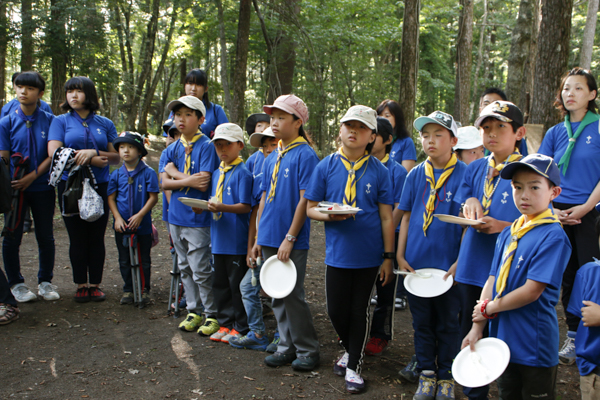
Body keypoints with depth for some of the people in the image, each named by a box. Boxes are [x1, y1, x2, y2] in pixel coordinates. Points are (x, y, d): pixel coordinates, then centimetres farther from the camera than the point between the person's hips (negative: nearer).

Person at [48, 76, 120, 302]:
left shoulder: (105, 124, 9)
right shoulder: (61, 122, 6)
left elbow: (116, 157, 3)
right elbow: (54, 153, -8)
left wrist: (94, 152, -15)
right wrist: (93, 161, -11)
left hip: (100, 187, 1)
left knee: (97, 238, 4)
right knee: (77, 239, 4)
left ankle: (95, 285, 14)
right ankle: (81, 286, 15)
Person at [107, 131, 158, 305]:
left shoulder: (148, 173, -8)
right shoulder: (116, 174, 2)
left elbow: (153, 197, -10)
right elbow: (111, 198, 4)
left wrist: (140, 215, -17)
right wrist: (117, 217, -8)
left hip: (143, 225, -3)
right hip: (122, 226, 3)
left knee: (144, 260, 9)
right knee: (124, 261, 12)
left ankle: (144, 289, 23)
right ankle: (128, 290, 25)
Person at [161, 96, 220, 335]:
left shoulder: (206, 146, -9)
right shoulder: (173, 149, 9)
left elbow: (203, 184, -18)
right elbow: (165, 183, 2)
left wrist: (176, 173, -9)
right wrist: (189, 180, -13)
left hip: (197, 218, -6)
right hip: (176, 216, 7)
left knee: (200, 271, -4)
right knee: (185, 268, 14)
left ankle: (211, 314, 10)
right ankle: (193, 311, 26)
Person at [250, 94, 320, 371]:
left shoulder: (305, 155, -9)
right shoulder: (272, 157, 13)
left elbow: (305, 200, -14)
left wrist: (289, 238, -17)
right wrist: (258, 238, 13)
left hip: (292, 241, -7)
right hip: (269, 238, 7)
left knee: (292, 295, -2)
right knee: (277, 296, 12)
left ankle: (308, 350, 13)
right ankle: (287, 347, 25)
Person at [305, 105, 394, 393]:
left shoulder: (379, 171, -2)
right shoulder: (326, 167, 0)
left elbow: (386, 217, 0)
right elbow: (310, 208, 4)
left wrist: (388, 257, -2)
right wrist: (329, 216, -18)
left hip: (368, 256, -1)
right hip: (337, 253, 1)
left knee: (359, 311, 9)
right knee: (336, 310, 8)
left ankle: (353, 366, 25)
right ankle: (350, 350, 38)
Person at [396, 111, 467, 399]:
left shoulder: (464, 174, -8)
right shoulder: (415, 175, 4)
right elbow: (406, 216, 8)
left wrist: (460, 262, -11)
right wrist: (400, 256, 3)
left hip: (448, 264, -3)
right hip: (416, 263, 3)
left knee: (447, 323, 11)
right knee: (422, 321, 13)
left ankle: (446, 376, 27)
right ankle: (426, 373, 29)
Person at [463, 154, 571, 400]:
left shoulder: (553, 236, -16)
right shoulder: (507, 234, 7)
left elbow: (532, 291, -20)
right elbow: (492, 281, 6)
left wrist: (488, 308, -9)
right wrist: (477, 328, 0)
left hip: (534, 345, -6)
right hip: (503, 339, 7)